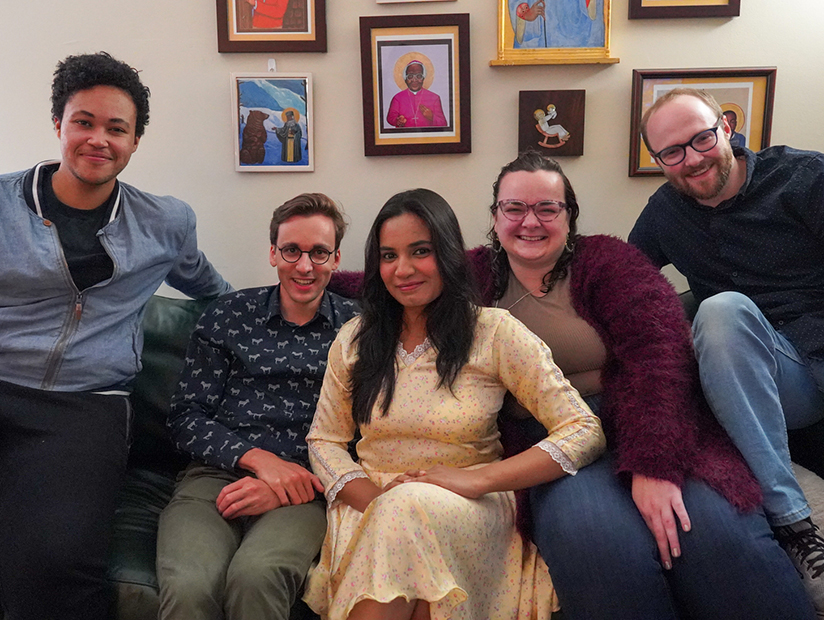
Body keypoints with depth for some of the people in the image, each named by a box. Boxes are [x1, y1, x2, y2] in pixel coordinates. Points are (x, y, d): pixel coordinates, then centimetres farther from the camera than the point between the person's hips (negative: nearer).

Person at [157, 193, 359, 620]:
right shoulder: (226, 316, 14)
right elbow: (187, 417, 9)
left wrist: (284, 487, -10)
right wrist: (259, 459, -8)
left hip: (304, 488, -1)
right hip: (217, 475, 1)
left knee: (255, 576, -34)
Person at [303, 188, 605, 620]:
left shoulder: (495, 333, -5)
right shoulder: (354, 340, 6)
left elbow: (585, 433, -8)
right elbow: (323, 441, 8)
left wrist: (477, 479, -19)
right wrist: (375, 500, -13)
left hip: (469, 510, -1)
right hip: (370, 506, 2)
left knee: (411, 507, -35)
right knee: (396, 510, -34)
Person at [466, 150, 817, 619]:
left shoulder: (604, 259, 4)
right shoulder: (475, 276, 11)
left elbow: (657, 348, -11)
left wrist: (654, 465, -23)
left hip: (639, 430, 0)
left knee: (715, 527, -28)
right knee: (595, 540, -32)